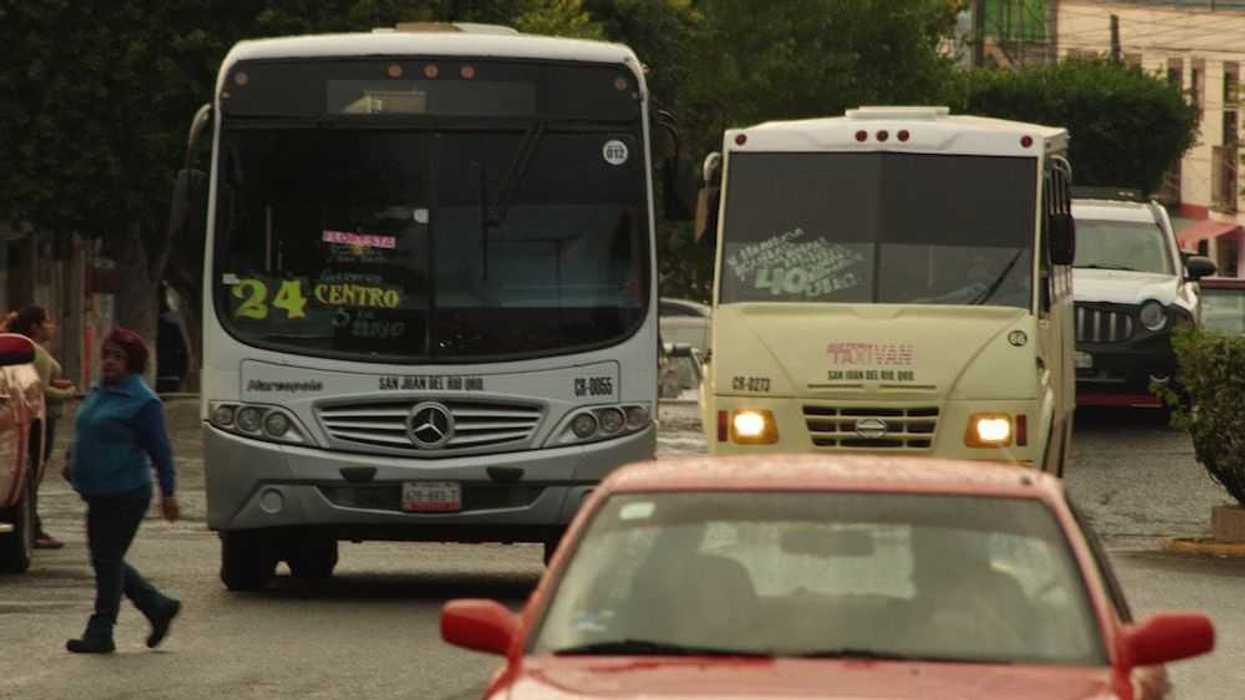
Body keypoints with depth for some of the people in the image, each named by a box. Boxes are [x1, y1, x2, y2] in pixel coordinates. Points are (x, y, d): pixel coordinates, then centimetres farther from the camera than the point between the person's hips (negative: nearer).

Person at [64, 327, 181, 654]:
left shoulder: (142, 402, -13)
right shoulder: (98, 393, 13)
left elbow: (160, 450, -13)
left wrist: (168, 492, -14)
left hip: (124, 495, -9)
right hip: (99, 494, 9)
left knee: (107, 560, -4)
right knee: (106, 561, 13)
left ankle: (100, 633, 3)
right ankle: (160, 607, 25)